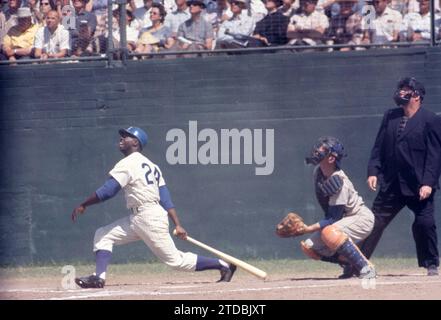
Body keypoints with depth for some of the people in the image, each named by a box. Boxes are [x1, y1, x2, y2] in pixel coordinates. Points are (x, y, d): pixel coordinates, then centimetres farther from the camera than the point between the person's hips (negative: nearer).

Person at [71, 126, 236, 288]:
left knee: (176, 260, -4)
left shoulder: (127, 164, -9)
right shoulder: (150, 165, 17)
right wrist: (178, 225, 3)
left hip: (150, 219, -10)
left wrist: (83, 205, -4)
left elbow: (106, 191, -15)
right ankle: (99, 276, -4)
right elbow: (166, 199, 10)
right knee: (103, 235, 6)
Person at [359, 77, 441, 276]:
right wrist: (373, 171, 0)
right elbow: (379, 147, 13)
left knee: (425, 224, -7)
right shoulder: (390, 117, 12)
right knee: (374, 222, 4)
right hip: (391, 184, 5)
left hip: (419, 186, -5)